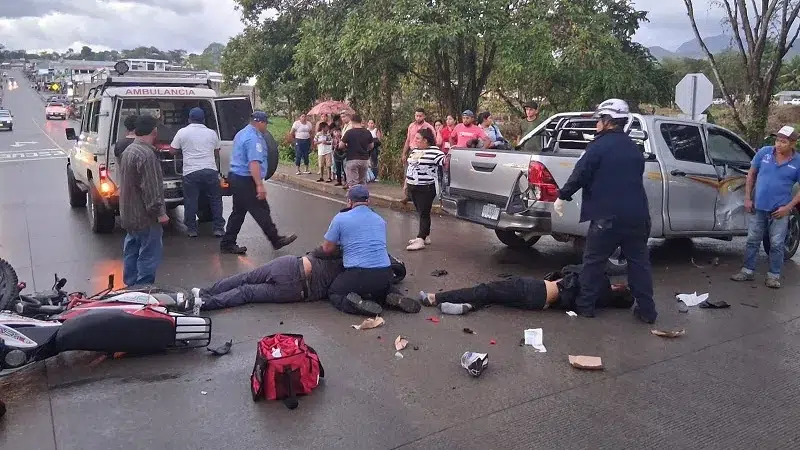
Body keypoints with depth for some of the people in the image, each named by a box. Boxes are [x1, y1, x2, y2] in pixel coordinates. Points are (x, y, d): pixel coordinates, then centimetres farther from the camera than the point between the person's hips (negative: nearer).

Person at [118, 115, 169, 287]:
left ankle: (131, 285, 28)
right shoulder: (146, 154, -21)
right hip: (145, 216, -10)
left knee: (131, 252, 18)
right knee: (149, 255, -4)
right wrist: (159, 212, -19)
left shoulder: (129, 150, 11)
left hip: (129, 213, 10)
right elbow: (150, 188, -24)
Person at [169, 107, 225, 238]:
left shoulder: (182, 132, 2)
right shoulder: (212, 133, 9)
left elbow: (173, 150, 7)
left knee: (190, 201, 7)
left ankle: (192, 229, 13)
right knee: (215, 200, 11)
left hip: (191, 172, -2)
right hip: (210, 170, 2)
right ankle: (218, 228, 11)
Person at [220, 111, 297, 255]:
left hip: (235, 177, 10)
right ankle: (276, 240, 9)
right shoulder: (253, 138, -17)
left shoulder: (242, 133, 16)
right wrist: (260, 185, -30)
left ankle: (227, 244, 15)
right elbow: (254, 163, -26)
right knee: (261, 212, -1)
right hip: (246, 181, -10)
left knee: (238, 212, 13)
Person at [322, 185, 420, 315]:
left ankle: (357, 303, -11)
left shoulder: (340, 219, 0)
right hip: (385, 274, 5)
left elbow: (327, 249, 6)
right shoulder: (380, 220, 17)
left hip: (358, 275, -5)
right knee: (382, 288, 37)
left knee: (333, 294, 20)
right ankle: (394, 298, 3)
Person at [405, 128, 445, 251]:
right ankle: (425, 236, 22)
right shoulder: (415, 150, 14)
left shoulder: (434, 151, -11)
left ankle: (421, 239, -6)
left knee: (424, 213, -5)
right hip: (413, 187, 8)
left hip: (426, 188, -8)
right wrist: (406, 182, 23)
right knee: (420, 212, 13)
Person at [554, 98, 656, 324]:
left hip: (607, 216, -6)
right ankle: (646, 310, 14)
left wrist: (562, 196, 0)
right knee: (639, 261, 12)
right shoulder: (633, 149, 17)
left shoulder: (600, 145, -7)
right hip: (637, 215, 6)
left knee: (593, 261, 6)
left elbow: (580, 174, -11)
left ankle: (586, 305, 11)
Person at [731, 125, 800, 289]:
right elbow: (751, 174, 7)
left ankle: (774, 275, 16)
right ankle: (748, 271, 20)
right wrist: (747, 198, 2)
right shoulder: (764, 152, -3)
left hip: (779, 210, -2)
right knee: (752, 241, 9)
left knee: (776, 245, 5)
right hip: (758, 207, 2)